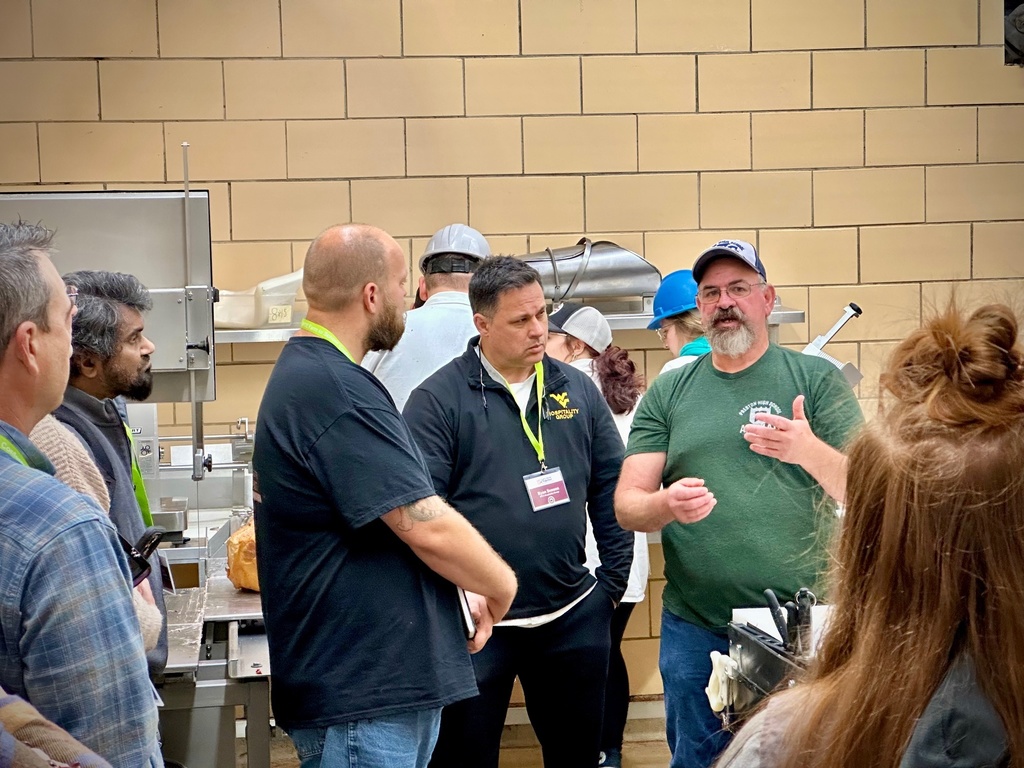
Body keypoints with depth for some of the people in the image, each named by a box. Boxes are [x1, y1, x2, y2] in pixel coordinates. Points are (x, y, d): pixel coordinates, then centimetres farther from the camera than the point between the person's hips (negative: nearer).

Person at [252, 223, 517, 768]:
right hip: (361, 702, -10)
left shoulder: (307, 372, 13)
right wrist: (502, 586, -5)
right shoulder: (333, 390, -21)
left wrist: (465, 587, 8)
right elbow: (428, 528, -23)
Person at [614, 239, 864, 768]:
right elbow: (627, 505, 2)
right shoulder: (667, 393, 6)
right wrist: (666, 505, -21)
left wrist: (810, 452, -26)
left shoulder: (817, 380, 1)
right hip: (694, 629, 2)